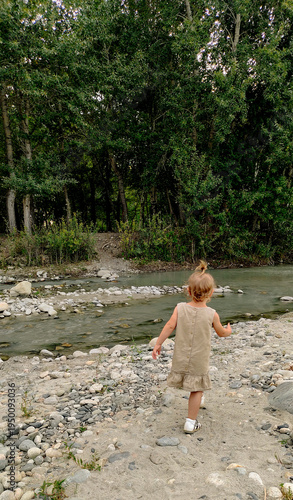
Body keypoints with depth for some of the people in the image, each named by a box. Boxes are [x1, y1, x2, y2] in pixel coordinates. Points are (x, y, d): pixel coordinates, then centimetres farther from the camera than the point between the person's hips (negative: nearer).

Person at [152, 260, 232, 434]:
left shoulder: (180, 308, -12)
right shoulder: (212, 314, -13)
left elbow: (170, 326, -14)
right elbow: (221, 333, 2)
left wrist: (158, 344, -3)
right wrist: (229, 330, 26)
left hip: (181, 357, 2)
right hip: (199, 361, -2)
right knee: (197, 390, 12)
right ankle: (191, 423, 20)